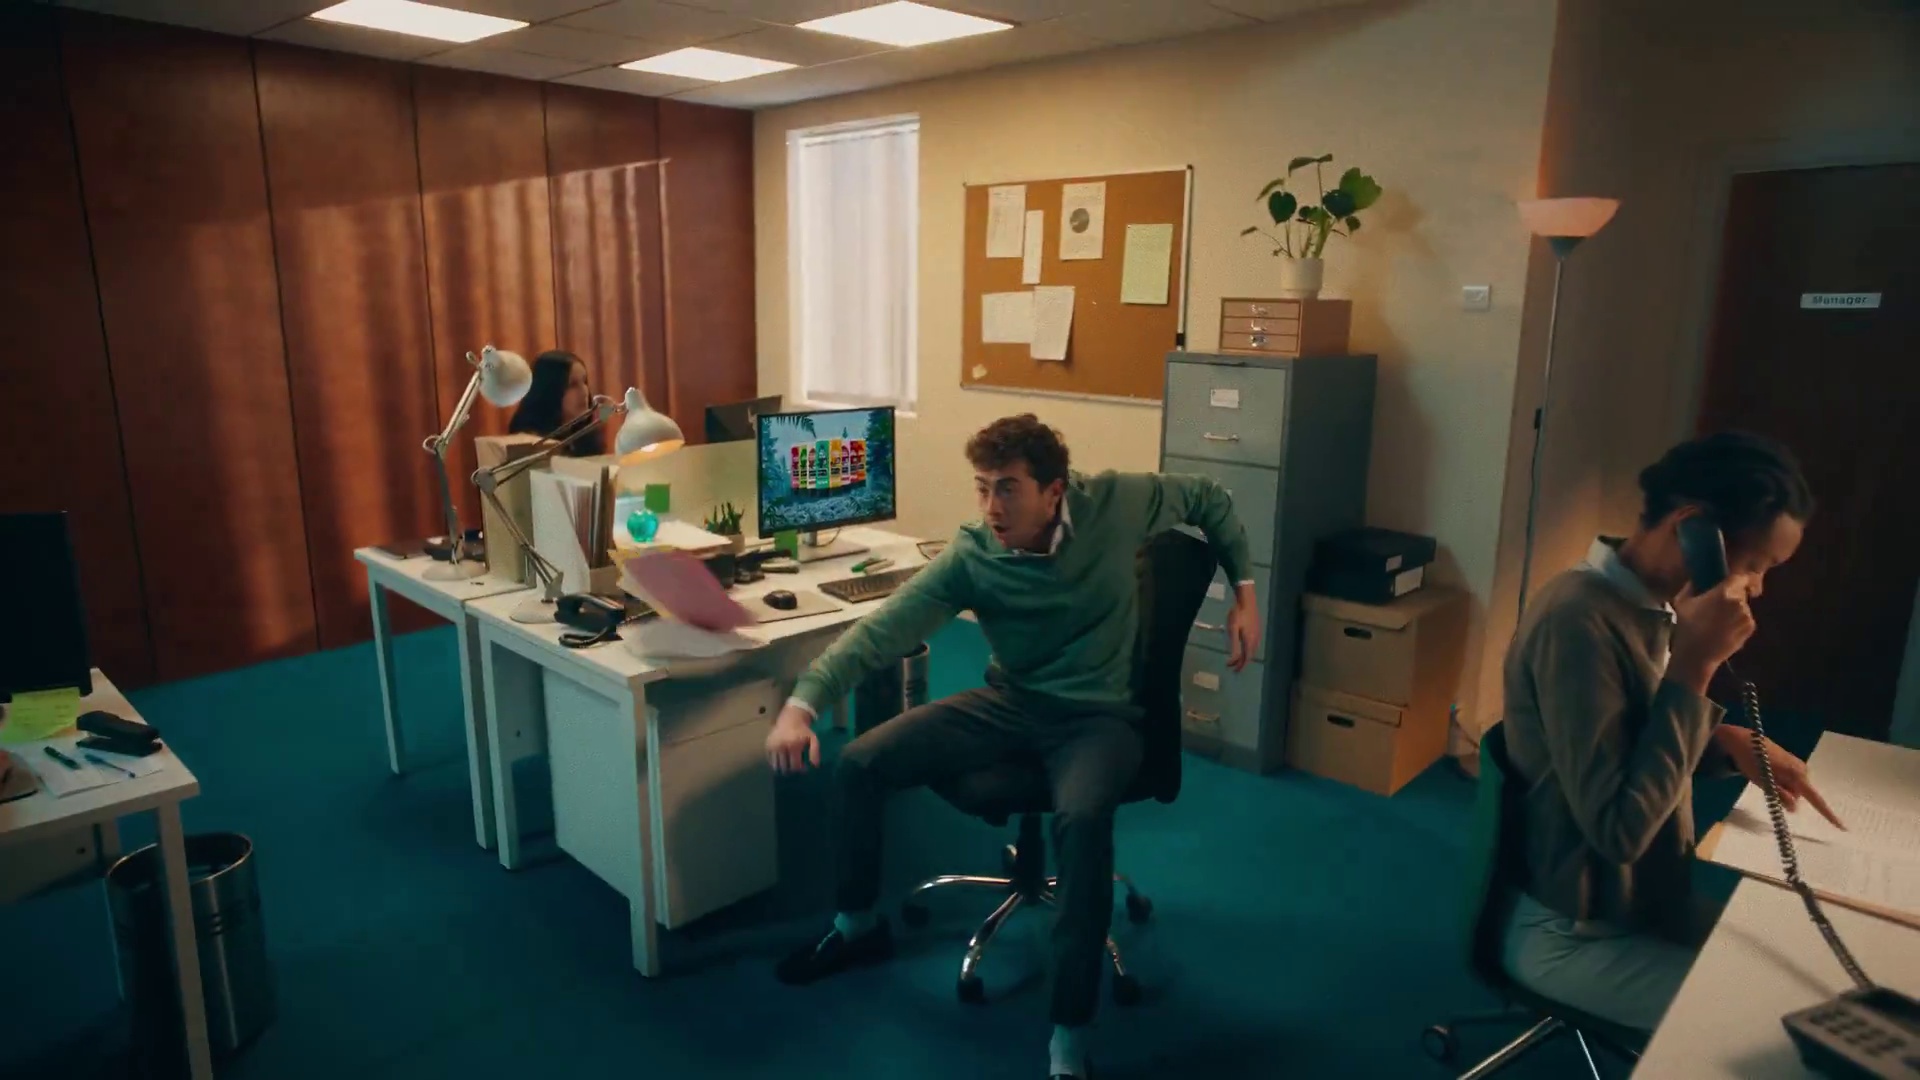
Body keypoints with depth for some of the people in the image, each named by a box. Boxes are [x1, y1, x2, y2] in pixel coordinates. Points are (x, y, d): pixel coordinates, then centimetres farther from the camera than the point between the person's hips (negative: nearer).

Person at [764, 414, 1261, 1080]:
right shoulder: (969, 558, -14)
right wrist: (802, 703, -33)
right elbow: (881, 632, -20)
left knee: (1082, 818, -38)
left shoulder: (1113, 503, -14)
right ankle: (859, 925, 16)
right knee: (857, 764, -10)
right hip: (1009, 703, 3)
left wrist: (1243, 591, -2)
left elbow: (1211, 501, 4)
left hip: (1099, 714, -3)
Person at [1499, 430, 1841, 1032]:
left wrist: (1726, 742, -7)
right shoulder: (1579, 620, -29)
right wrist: (1694, 667, -29)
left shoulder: (1652, 605, 2)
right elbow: (1617, 828, -30)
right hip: (1572, 933, -9)